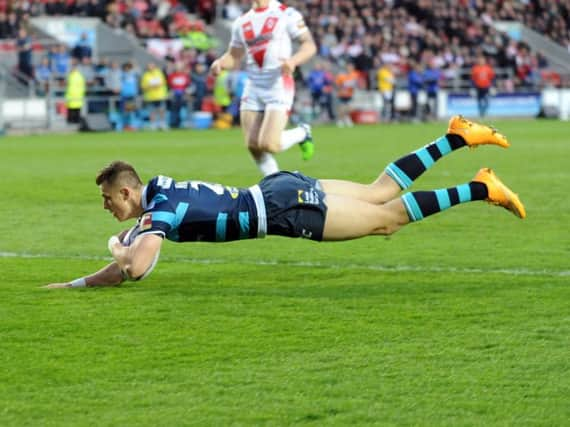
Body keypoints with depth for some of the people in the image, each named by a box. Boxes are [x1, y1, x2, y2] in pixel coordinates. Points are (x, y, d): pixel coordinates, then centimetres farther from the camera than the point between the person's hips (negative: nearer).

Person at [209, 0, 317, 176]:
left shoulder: (286, 15, -4)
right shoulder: (242, 22, 13)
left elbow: (309, 45, -5)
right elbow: (234, 56, 21)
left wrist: (294, 60, -24)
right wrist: (220, 63, -1)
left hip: (279, 85, -6)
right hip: (253, 87, 6)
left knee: (268, 144, -16)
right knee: (253, 146, -1)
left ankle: (302, 133, 13)